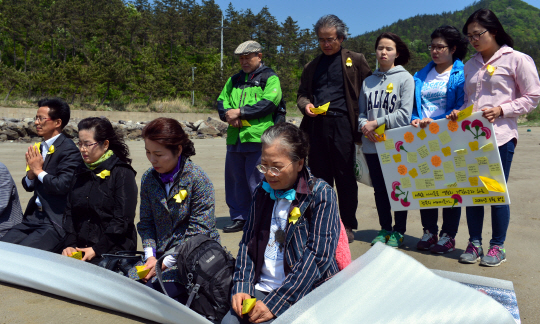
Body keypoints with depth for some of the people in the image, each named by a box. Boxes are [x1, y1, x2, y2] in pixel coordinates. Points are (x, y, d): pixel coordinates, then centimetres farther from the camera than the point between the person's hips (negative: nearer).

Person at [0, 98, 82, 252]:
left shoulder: (69, 150, -12)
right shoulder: (40, 147, 14)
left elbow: (63, 185, -23)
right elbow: (28, 186, 19)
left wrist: (39, 170, -8)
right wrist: (31, 172, -4)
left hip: (56, 222, -8)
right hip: (34, 216, 8)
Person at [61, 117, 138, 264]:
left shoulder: (123, 173, -5)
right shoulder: (81, 172, 16)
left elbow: (123, 220, -10)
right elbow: (69, 211, 13)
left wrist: (96, 250, -13)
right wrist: (70, 245, -1)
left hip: (113, 251, -5)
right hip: (80, 249, 5)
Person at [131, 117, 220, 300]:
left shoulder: (198, 180, -14)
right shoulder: (148, 178, 5)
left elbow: (198, 232, -15)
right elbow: (146, 222, 9)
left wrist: (165, 263, -16)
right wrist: (150, 256, -7)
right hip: (160, 254, 6)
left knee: (155, 288, -25)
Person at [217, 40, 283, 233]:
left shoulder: (269, 78, 4)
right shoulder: (234, 80, 23)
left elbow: (269, 103, -12)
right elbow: (221, 101, 15)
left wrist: (240, 112, -13)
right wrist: (228, 115, -7)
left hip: (258, 137, -6)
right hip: (235, 137, 6)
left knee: (256, 180, -4)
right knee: (235, 179, 9)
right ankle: (239, 218, 21)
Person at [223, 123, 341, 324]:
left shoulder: (321, 194, -7)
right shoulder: (262, 192, 10)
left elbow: (317, 256, -14)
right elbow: (248, 242, 12)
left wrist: (274, 304, -16)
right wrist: (242, 286, -3)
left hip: (303, 293, -4)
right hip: (260, 288, 5)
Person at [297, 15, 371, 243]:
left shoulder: (355, 61, 7)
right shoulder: (312, 66, 19)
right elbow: (301, 94, 21)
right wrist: (306, 105, -2)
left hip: (343, 124, -4)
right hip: (317, 125, 4)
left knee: (345, 177, 1)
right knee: (320, 176, 7)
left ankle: (348, 225, 12)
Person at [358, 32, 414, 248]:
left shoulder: (405, 78, -2)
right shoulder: (368, 81, 10)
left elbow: (405, 114, -10)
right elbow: (361, 111, 14)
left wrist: (376, 123, -11)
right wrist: (364, 125, -7)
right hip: (372, 145, 4)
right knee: (379, 189, 11)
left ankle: (398, 232, 19)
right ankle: (385, 228, 25)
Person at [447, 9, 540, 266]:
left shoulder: (516, 59, -2)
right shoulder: (470, 65, 15)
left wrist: (501, 110, -15)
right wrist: (458, 113, -1)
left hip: (500, 136, -5)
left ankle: (497, 247, 17)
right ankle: (474, 244, 20)